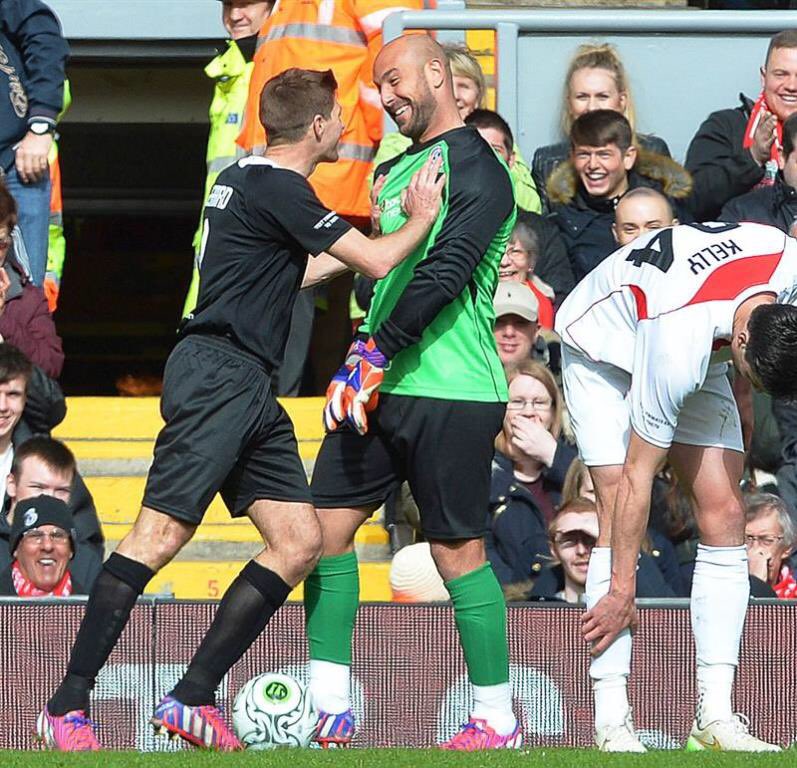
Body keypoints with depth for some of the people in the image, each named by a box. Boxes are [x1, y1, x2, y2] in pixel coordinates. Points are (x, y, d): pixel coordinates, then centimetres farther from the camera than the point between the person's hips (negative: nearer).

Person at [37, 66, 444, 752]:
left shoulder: (244, 179, 20)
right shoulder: (277, 187, -11)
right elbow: (378, 263, -9)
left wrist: (343, 256, 38)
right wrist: (420, 219, 9)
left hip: (248, 388, 10)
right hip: (217, 375, -10)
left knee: (300, 541, 3)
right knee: (160, 535, -15)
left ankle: (192, 698, 3)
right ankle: (67, 707, -16)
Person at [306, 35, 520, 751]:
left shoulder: (476, 169, -9)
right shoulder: (395, 168, 19)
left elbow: (444, 275, -19)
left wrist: (376, 355, -21)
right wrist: (359, 358, 15)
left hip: (450, 394, -9)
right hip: (379, 391, 9)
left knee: (458, 552, -5)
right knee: (326, 527, 2)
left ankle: (497, 719, 4)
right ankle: (330, 711, 5)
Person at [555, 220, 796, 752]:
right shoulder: (679, 346, -42)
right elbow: (636, 477, -31)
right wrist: (621, 588, -25)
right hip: (603, 345, -6)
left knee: (724, 514, -7)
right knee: (619, 513, -20)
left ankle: (715, 716, -8)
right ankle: (612, 721, -19)